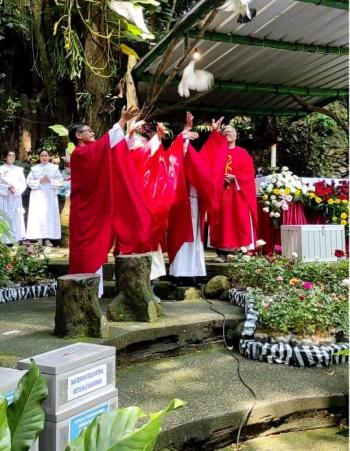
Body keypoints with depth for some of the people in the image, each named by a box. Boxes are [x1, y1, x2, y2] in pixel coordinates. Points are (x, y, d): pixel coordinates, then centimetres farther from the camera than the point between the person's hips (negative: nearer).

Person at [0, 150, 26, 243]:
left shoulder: (19, 169, 11)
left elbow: (23, 184, 7)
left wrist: (16, 189, -10)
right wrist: (8, 188, -16)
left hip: (16, 198, 3)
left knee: (16, 218, 1)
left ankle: (16, 239, 5)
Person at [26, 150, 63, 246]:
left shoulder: (55, 168, 7)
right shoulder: (34, 168, 9)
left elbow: (60, 181, 1)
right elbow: (29, 181, 2)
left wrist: (50, 181, -13)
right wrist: (40, 181, -11)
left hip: (50, 195, 0)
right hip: (37, 196, 0)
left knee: (50, 215, -3)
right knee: (38, 215, -6)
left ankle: (48, 238, 0)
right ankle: (39, 238, -3)